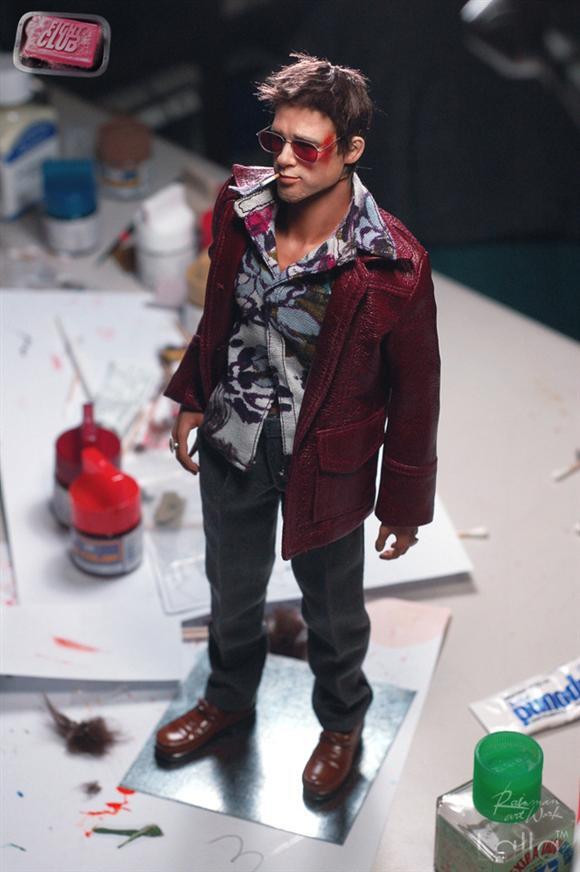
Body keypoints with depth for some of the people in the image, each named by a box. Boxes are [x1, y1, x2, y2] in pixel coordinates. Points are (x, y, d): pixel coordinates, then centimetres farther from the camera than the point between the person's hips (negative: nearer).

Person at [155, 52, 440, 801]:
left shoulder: (390, 263, -26)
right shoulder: (239, 206, -12)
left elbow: (415, 391, -15)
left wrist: (404, 502, -8)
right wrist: (193, 401, 11)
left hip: (324, 462, -4)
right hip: (231, 442, 4)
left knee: (332, 609, 19)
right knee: (232, 590, 26)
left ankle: (341, 723, 48)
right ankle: (229, 698, 55)